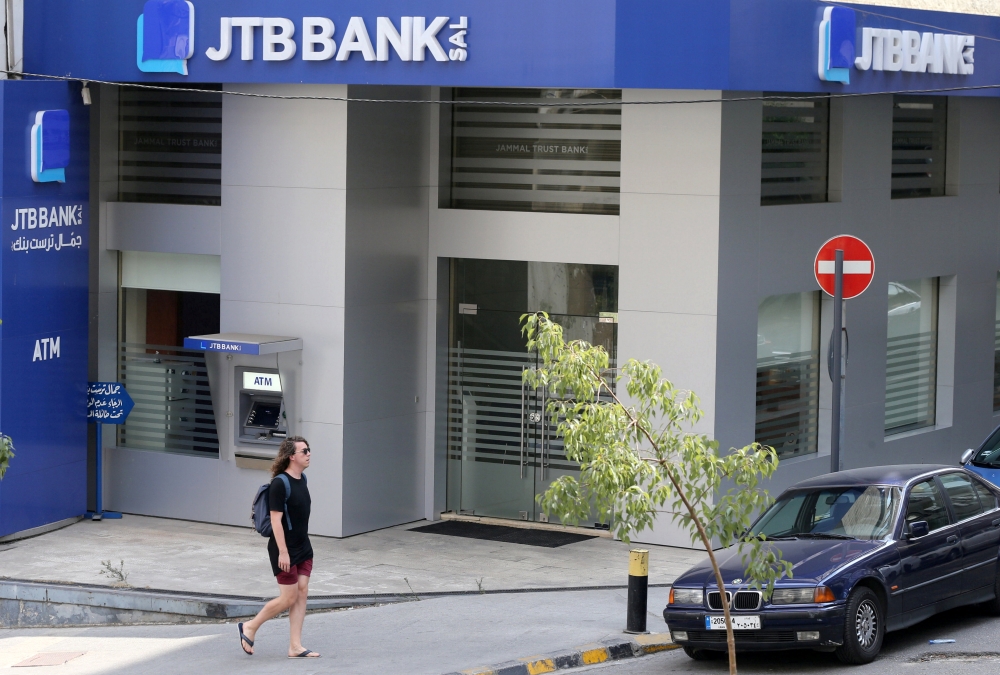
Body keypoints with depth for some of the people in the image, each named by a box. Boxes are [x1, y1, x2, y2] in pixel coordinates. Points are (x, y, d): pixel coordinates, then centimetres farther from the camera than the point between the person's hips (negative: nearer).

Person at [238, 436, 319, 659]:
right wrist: (283, 552, -22)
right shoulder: (280, 483, -18)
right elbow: (276, 519, -20)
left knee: (302, 593, 5)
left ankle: (295, 647, 9)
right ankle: (250, 627, 16)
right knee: (289, 598, -3)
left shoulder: (302, 479, 8)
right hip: (285, 550, -8)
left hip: (303, 548, 8)